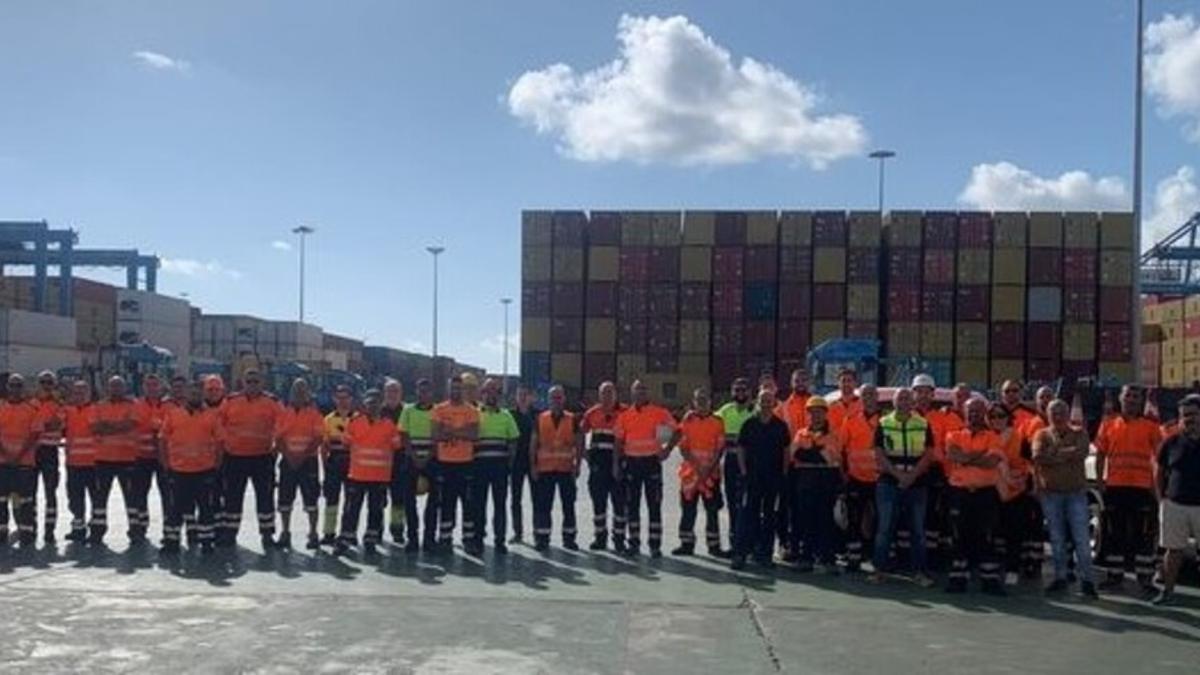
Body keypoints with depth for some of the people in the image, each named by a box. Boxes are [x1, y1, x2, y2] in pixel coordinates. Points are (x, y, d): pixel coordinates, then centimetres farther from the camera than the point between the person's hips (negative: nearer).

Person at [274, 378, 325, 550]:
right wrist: (288, 455, -10)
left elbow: (319, 438, -7)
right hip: (288, 460, 3)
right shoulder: (284, 413, 7)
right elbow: (278, 437, 4)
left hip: (308, 460, -3)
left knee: (311, 500, 0)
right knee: (285, 499, 6)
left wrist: (303, 455, -15)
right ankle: (285, 534, 15)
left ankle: (313, 534, 5)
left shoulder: (314, 413, -1)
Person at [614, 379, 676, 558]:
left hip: (652, 462, -2)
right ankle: (634, 542, 14)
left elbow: (675, 432, 7)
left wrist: (667, 449, -7)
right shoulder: (624, 416, 7)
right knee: (632, 505, 6)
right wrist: (616, 463, 4)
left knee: (654, 505, -1)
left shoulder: (661, 413, 0)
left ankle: (655, 544, 4)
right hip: (631, 463, 2)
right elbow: (619, 442, 9)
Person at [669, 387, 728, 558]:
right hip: (690, 471, 1)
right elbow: (682, 447, -1)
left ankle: (714, 546, 8)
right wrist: (697, 465, -12)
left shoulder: (717, 422, 2)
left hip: (711, 473, -1)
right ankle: (686, 544, 15)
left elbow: (719, 449, -1)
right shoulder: (687, 420, 4)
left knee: (713, 511, 1)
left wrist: (709, 469, -12)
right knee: (688, 510, 6)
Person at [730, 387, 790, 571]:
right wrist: (743, 471, -2)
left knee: (769, 515, 6)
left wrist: (783, 473, 2)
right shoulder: (749, 424, 4)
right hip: (752, 476, -1)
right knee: (747, 514, -5)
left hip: (774, 477, 1)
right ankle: (740, 553, -4)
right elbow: (740, 449, 6)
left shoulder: (781, 426, 6)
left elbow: (786, 451, 10)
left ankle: (764, 553, 14)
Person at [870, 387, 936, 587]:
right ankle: (879, 569, 6)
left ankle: (919, 571, 10)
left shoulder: (924, 425, 7)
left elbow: (928, 455, 1)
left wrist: (912, 475, -12)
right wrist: (897, 473, -12)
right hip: (888, 483, -1)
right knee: (885, 528, 0)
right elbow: (879, 454, -1)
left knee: (918, 529, 4)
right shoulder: (883, 424, 5)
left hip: (917, 484, 1)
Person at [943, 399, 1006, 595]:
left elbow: (993, 460, -13)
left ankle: (990, 579, 6)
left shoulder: (993, 437, 5)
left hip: (986, 492, -1)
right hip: (959, 491, 1)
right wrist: (980, 455, -10)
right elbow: (952, 455, -10)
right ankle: (958, 578, 10)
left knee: (986, 538, 2)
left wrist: (965, 457, -10)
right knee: (959, 537, 5)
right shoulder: (954, 436, 10)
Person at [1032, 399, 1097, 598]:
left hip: (1076, 492, -1)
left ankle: (1086, 579, 0)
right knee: (1056, 538, 7)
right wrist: (1068, 455, -12)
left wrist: (1055, 453, -12)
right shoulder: (1042, 435, 7)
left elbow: (1081, 452, -15)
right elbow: (1038, 456, -13)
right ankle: (1060, 578, 15)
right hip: (1050, 492, 1)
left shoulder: (1079, 434, 6)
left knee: (1082, 538, -4)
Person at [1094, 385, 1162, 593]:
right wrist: (1100, 481, 2)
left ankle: (1145, 578, 7)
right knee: (1114, 534, 9)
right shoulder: (1108, 426, 8)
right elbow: (1100, 456, 11)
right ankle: (1114, 575, 19)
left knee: (1144, 534, 0)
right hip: (1114, 487, 3)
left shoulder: (1150, 426, 2)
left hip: (1142, 488, -2)